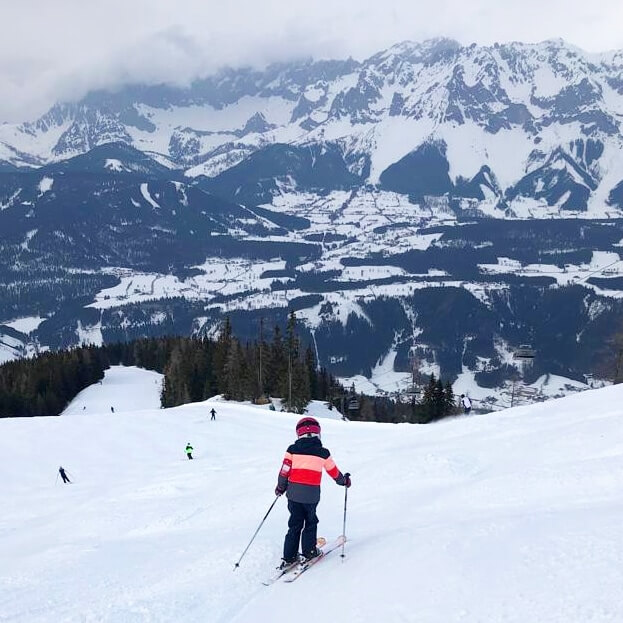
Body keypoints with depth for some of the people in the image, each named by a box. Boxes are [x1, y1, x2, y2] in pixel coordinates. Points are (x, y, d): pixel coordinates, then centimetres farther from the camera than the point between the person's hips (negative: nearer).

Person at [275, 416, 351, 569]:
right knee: (310, 522, 18)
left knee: (295, 524, 11)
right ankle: (309, 551, 19)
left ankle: (289, 557, 10)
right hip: (311, 494, -2)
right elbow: (334, 472, 12)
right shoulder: (323, 453, 1)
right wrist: (344, 481, 31)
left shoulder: (292, 450, 0)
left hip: (293, 492, 2)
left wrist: (280, 487, 15)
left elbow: (284, 471, -1)